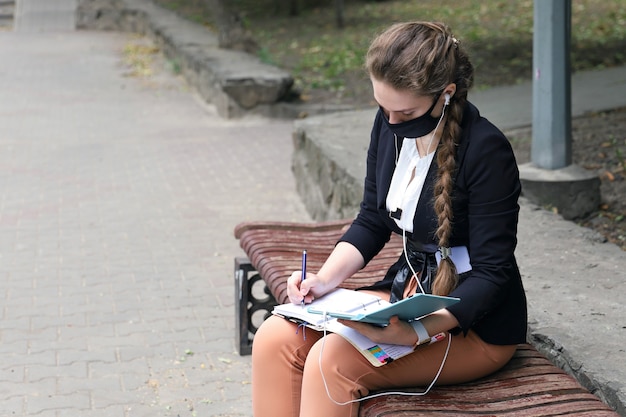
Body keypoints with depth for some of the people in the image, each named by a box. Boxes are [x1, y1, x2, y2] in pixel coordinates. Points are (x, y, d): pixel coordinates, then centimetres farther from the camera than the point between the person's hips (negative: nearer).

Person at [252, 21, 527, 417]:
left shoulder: (486, 150, -22)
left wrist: (417, 332, -32)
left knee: (332, 359, -27)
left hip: (475, 321, -7)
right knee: (275, 339, -11)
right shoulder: (390, 122, -1)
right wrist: (325, 279, -7)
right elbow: (372, 220, 10)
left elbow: (491, 273, -20)